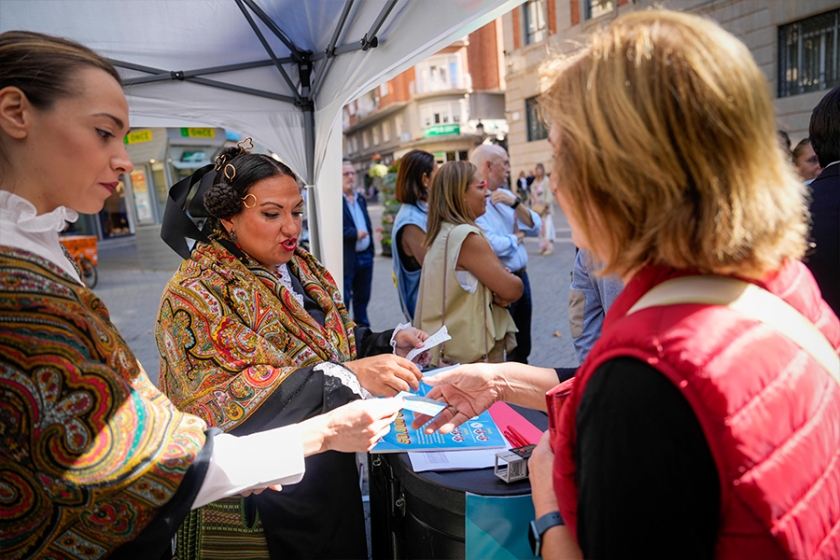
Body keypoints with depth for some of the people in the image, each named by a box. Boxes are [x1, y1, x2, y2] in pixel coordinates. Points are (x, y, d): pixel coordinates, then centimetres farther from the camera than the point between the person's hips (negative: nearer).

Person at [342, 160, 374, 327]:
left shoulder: (361, 199, 14)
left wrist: (371, 251, 14)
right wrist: (355, 233, -18)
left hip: (365, 256, 8)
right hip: (346, 258, -7)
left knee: (362, 297, 18)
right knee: (343, 300, 1)